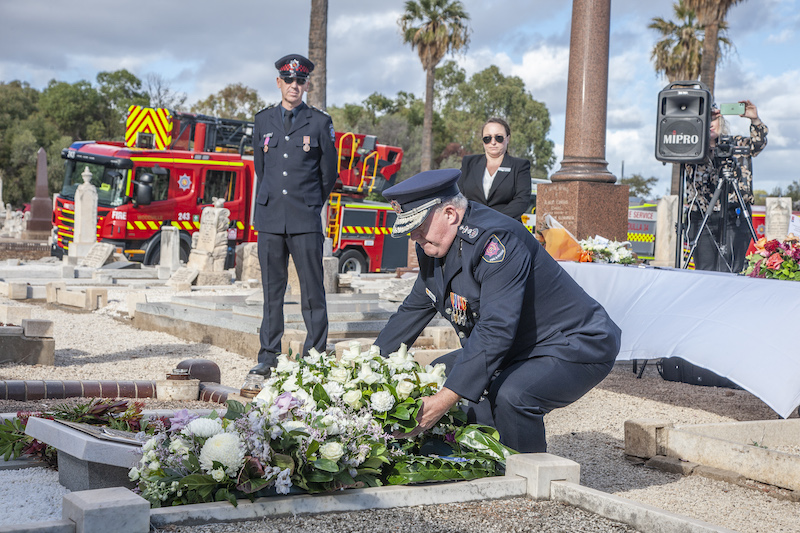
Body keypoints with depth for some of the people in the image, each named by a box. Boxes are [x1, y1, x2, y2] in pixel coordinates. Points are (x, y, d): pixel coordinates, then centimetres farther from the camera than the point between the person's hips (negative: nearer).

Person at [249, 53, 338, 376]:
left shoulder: (319, 123, 3)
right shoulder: (263, 121, 11)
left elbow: (329, 173, 11)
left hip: (306, 221, -2)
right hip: (270, 219, 2)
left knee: (312, 287, -2)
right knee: (272, 288, 6)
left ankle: (316, 354, 6)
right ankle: (268, 355, 13)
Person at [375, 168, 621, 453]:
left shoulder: (495, 240, -29)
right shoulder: (435, 245, 1)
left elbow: (496, 330, -37)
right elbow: (413, 310, 16)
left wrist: (445, 399, -42)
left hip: (578, 347, -10)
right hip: (522, 350, 10)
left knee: (511, 396, -34)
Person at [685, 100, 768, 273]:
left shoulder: (737, 144, 12)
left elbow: (759, 143, -1)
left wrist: (755, 120, -18)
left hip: (735, 219, 0)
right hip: (702, 219, 0)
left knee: (728, 273, -6)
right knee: (704, 272, -1)